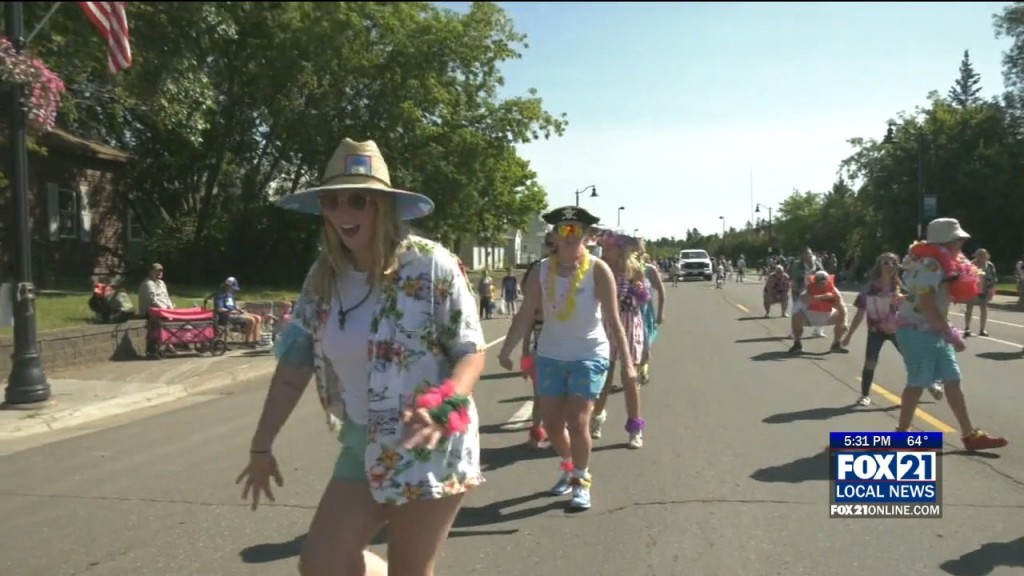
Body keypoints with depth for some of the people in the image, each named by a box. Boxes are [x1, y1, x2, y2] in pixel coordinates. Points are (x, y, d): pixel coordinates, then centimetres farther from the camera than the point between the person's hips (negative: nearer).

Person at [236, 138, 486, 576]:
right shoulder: (322, 278, 2)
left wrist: (443, 410, -31)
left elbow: (471, 353, -13)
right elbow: (293, 366, 7)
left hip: (430, 445, -6)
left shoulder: (430, 265, -16)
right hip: (363, 443, 6)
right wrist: (262, 446, 9)